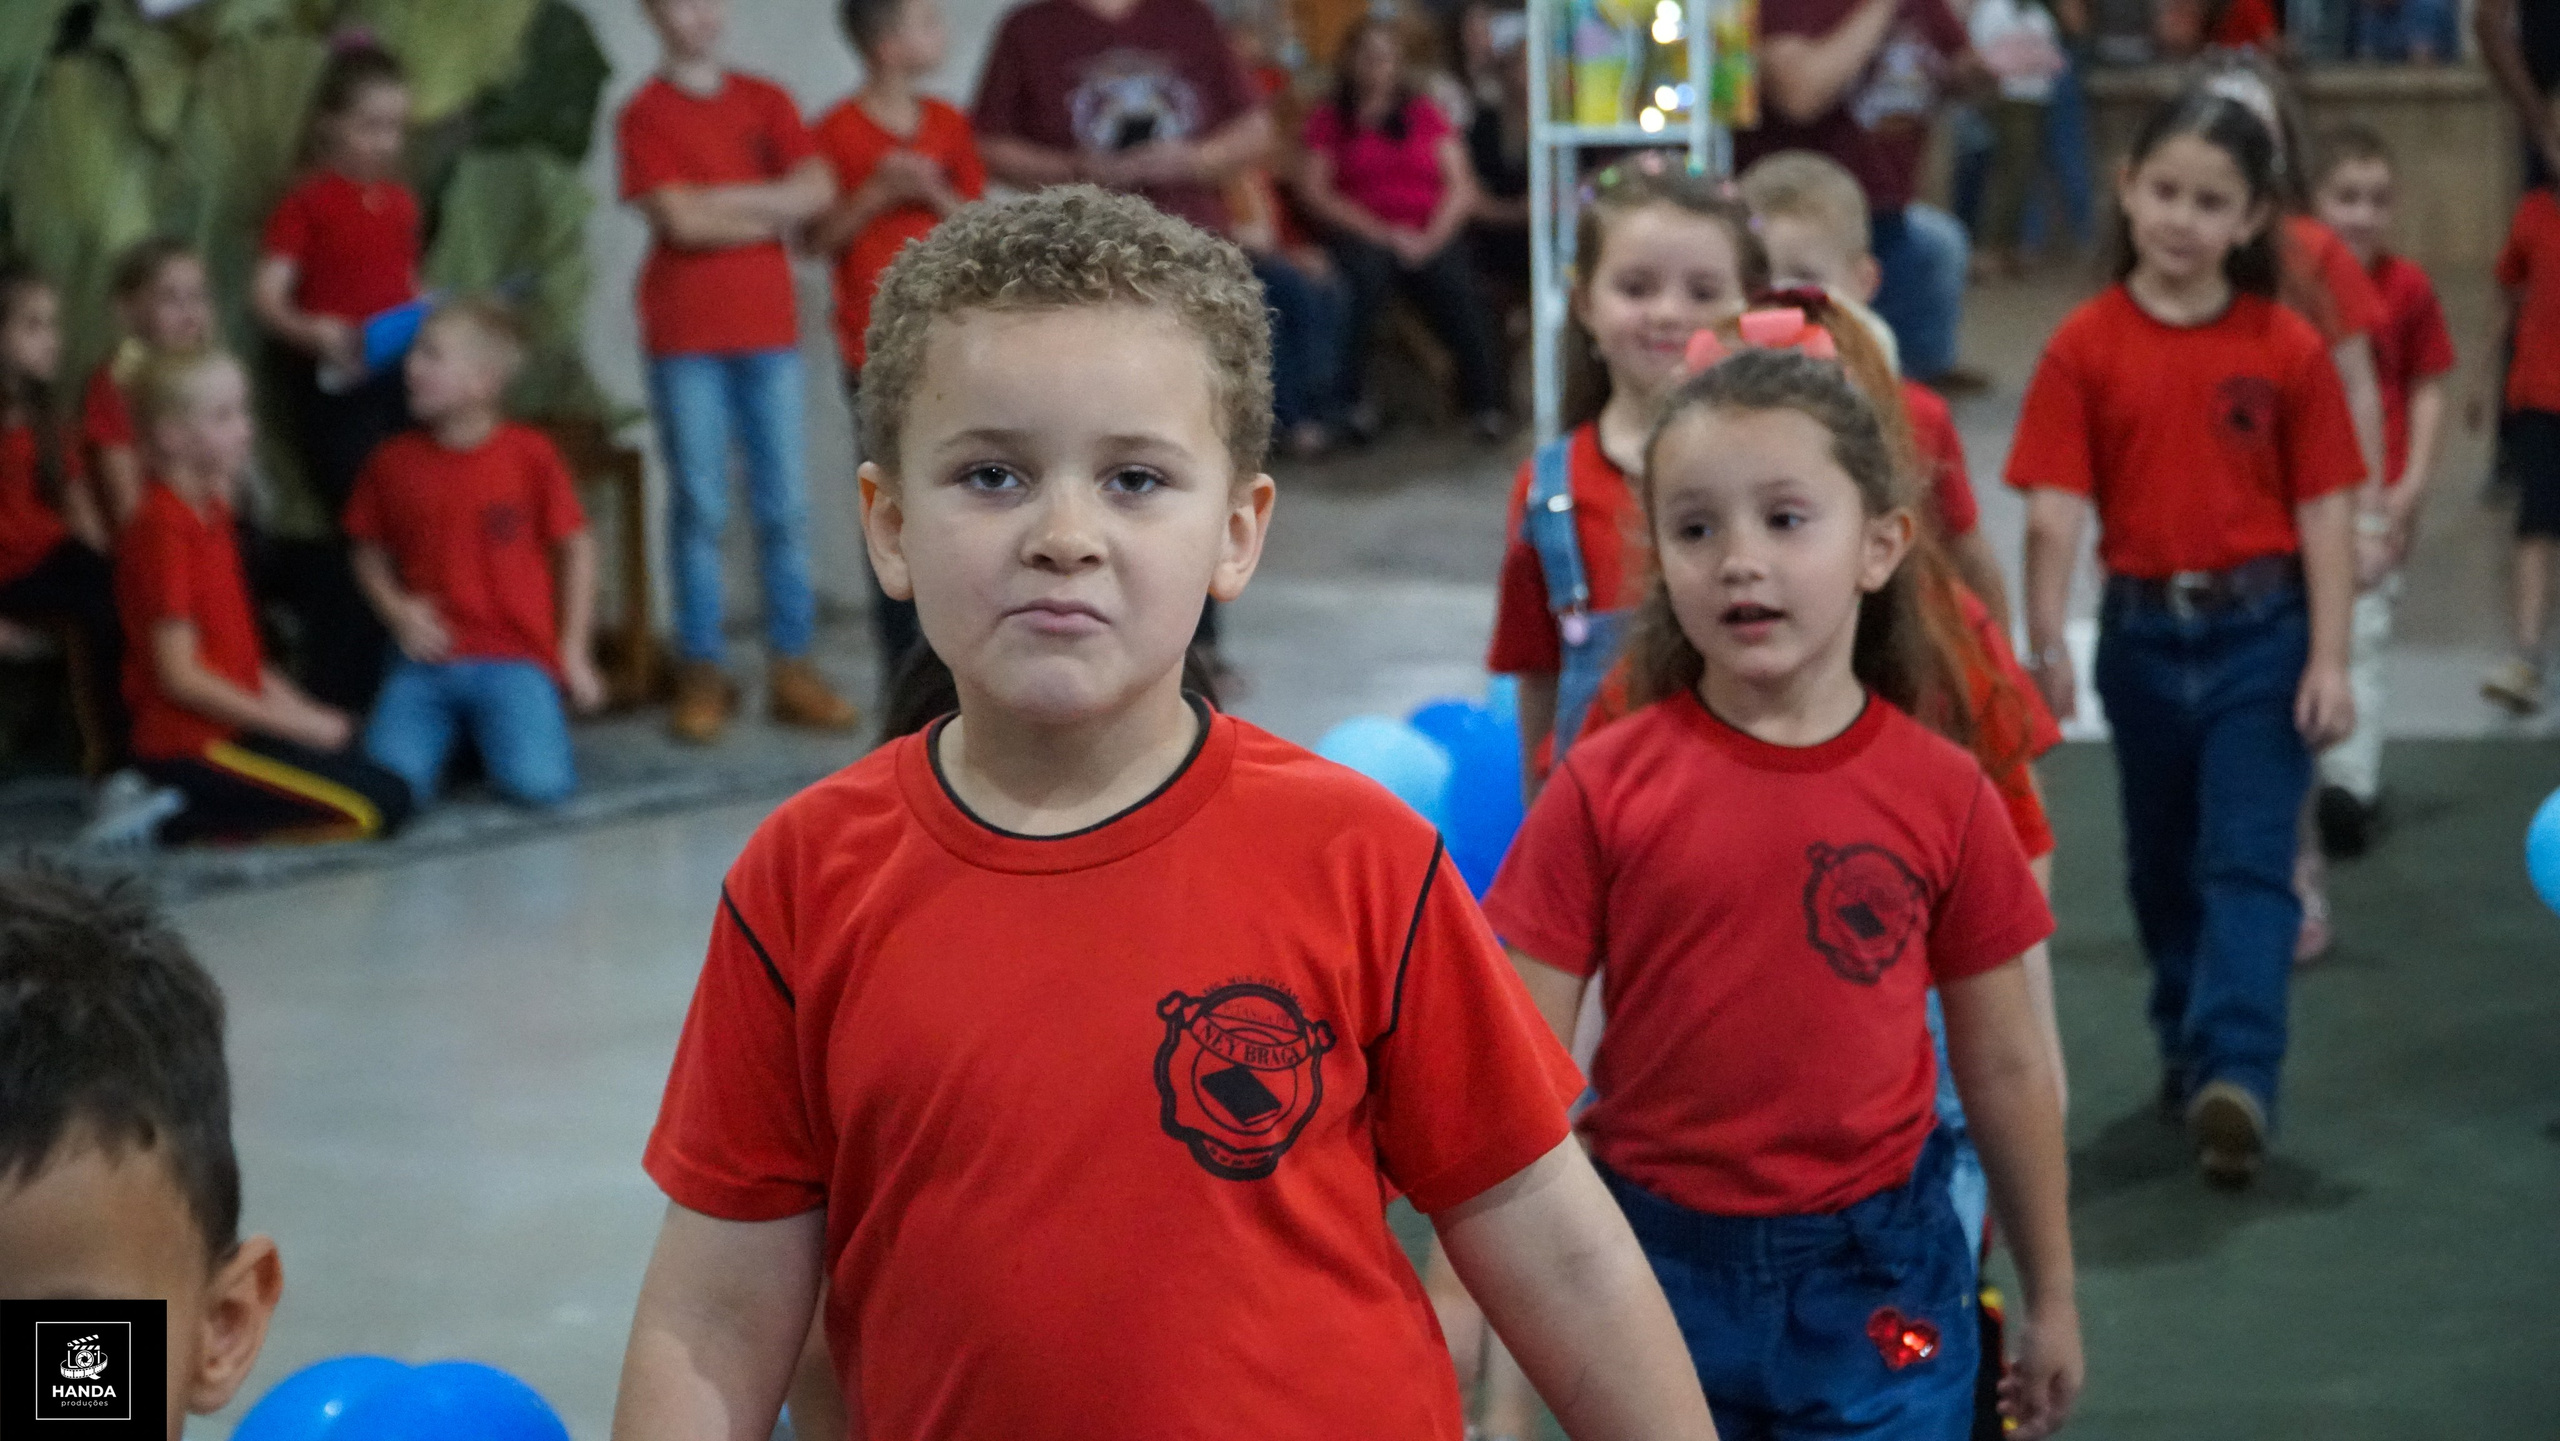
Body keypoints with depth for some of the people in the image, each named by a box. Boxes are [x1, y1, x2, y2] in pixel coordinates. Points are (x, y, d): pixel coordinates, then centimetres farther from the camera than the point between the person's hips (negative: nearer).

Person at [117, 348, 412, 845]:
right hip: (192, 744, -10)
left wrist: (303, 710, 5)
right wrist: (297, 723, -15)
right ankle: (189, 826, -10)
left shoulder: (211, 515, 13)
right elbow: (179, 673, -20)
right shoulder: (162, 529, -16)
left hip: (232, 726, 10)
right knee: (376, 806, -16)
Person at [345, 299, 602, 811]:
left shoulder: (529, 454, -3)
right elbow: (370, 552, 14)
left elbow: (576, 548, 4)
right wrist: (397, 609, -6)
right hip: (429, 658, 2)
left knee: (538, 783, -23)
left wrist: (574, 651, 2)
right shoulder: (393, 461, 3)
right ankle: (453, 733, 14)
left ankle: (489, 734, 12)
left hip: (514, 658, -2)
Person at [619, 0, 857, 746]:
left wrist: (724, 199, -12)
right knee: (699, 507, -1)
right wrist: (773, 212, -5)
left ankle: (792, 665, 9)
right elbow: (680, 220, -12)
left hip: (768, 327, 3)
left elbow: (818, 191, -3)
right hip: (686, 335, -3)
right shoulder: (646, 115, -1)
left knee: (786, 503, 3)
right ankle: (701, 674, 4)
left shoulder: (765, 102, 11)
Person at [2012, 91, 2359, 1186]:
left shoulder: (2289, 351, -5)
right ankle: (2186, 1048, 33)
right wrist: (2045, 644, -17)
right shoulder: (2086, 348, -4)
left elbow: (2324, 512, -3)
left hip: (2260, 629, -2)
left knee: (2248, 860, -9)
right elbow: (2055, 509, -8)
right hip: (2143, 631, 2)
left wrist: (2328, 660, -8)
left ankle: (2236, 1075, -17)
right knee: (2162, 861, 16)